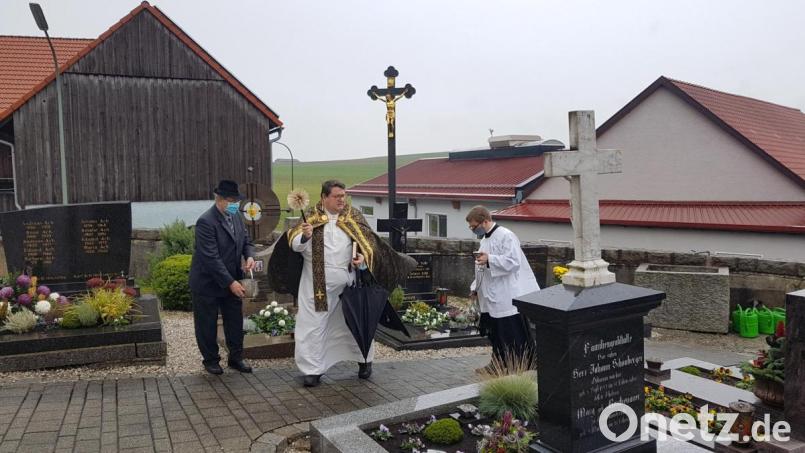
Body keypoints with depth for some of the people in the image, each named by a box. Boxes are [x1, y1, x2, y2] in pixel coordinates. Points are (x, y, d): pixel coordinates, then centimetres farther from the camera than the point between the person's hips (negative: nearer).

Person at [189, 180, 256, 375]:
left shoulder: (236, 217, 2)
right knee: (207, 324, 8)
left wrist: (250, 256, -11)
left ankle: (236, 358, 25)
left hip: (232, 280, 7)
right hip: (208, 282, -6)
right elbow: (211, 257, -26)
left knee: (235, 321, 12)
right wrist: (230, 282, -27)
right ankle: (211, 360, 25)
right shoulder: (206, 222, -22)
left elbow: (247, 240, 13)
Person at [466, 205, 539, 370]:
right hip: (491, 298, 9)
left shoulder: (505, 236, -14)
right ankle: (498, 365, 28)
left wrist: (489, 259, -25)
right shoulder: (485, 239, 16)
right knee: (495, 334, 16)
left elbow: (513, 262, -23)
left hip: (507, 299, -9)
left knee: (515, 338, -4)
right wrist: (475, 288, 16)